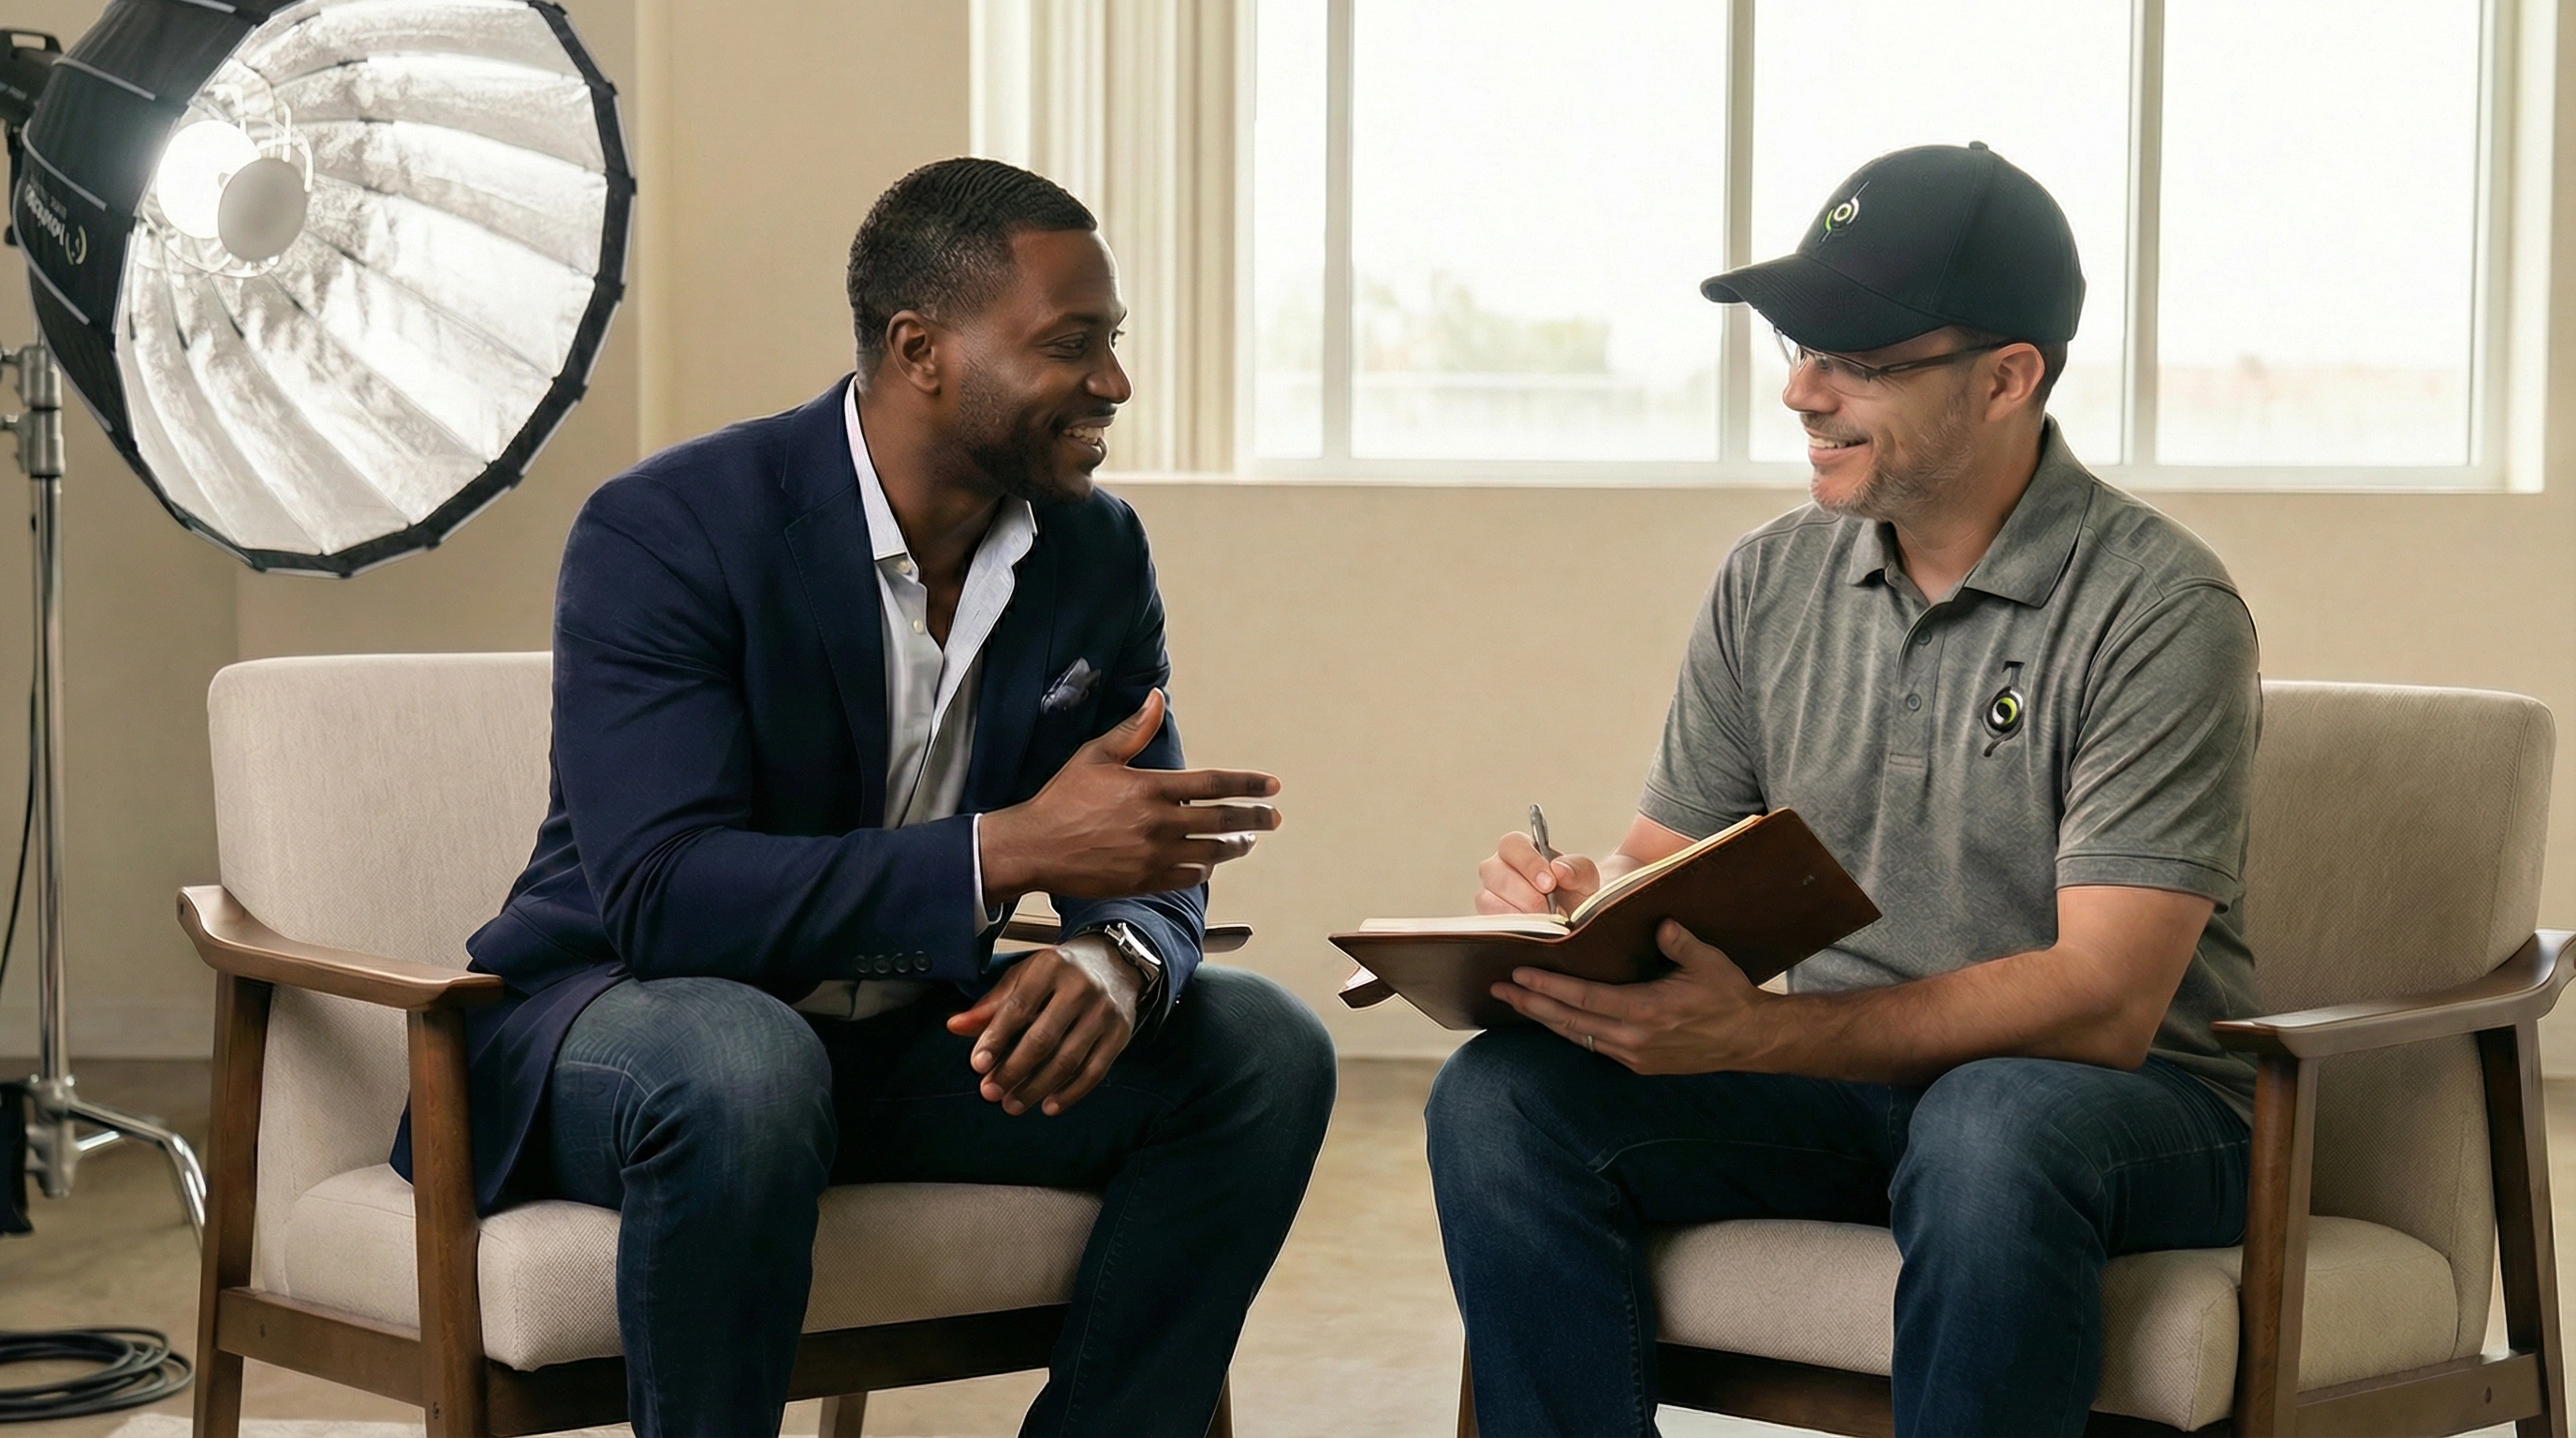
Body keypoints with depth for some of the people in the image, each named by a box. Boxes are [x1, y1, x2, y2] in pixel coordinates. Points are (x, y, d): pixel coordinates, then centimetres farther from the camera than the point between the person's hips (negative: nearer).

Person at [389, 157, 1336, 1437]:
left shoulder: (1098, 553, -1)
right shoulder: (666, 532, -20)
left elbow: (1146, 861, 2)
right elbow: (662, 897, -29)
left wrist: (1117, 960, -25)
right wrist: (1008, 849, -36)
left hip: (907, 1042, 6)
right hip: (614, 1016, -6)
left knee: (1263, 1050, -12)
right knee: (740, 1068, -40)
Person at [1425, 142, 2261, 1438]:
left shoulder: (2158, 611, -13)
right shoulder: (1769, 583, 7)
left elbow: (2105, 1001, -21)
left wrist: (1754, 1034, -32)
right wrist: (1574, 910, -15)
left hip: (2133, 1103, -5)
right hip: (1844, 1084, 5)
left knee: (1990, 1130, -40)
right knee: (1500, 1097, -18)